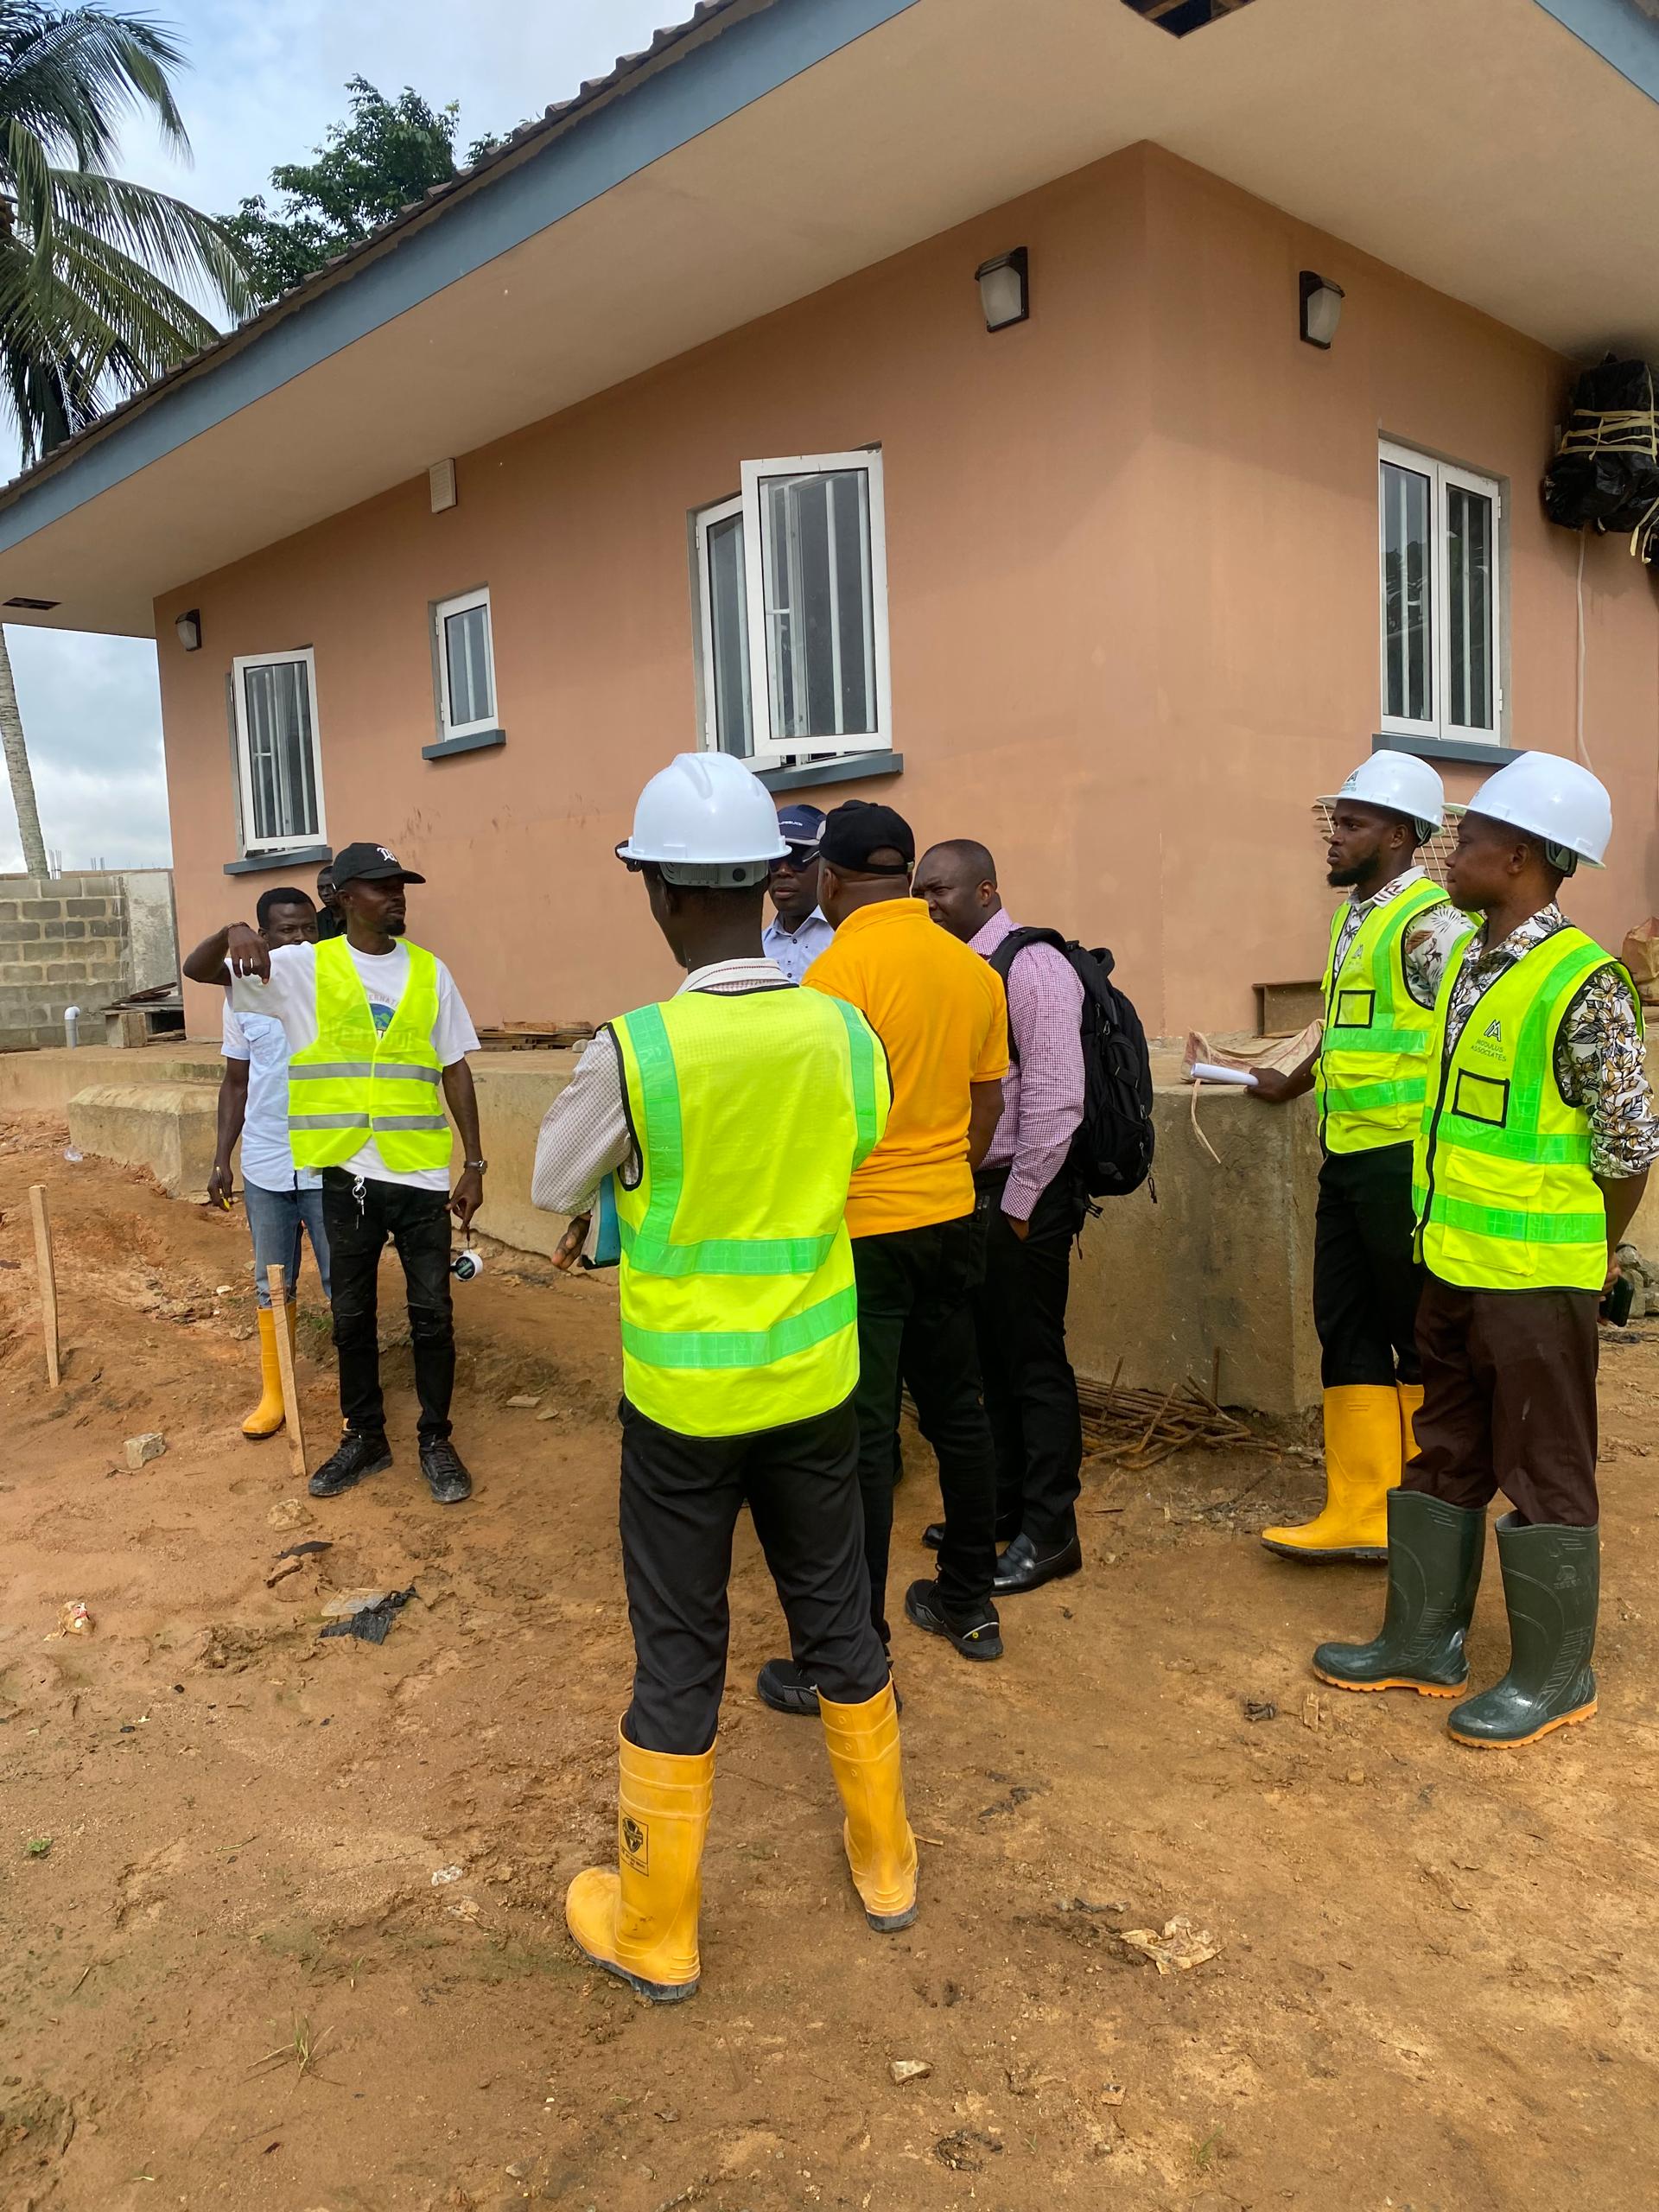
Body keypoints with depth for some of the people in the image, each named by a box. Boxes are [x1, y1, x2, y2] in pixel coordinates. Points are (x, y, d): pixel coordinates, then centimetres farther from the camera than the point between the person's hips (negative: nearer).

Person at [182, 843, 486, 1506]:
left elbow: (455, 1070, 5)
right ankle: (365, 1436, 30)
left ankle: (436, 1440, 22)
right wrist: (233, 933, -25)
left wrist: (473, 1164, 2)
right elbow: (197, 971, -3)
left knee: (432, 1313, 7)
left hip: (421, 1172, 0)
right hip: (348, 1173, 0)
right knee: (352, 1315, 13)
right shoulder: (303, 968, 0)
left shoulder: (429, 971, 3)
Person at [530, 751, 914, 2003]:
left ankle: (656, 1928, 31)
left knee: (679, 1654, 12)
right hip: (816, 1384, 3)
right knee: (838, 1619, 21)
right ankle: (884, 1861, 41)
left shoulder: (633, 1052, -21)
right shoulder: (846, 1035, -9)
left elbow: (556, 1185, -4)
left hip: (684, 1398, -3)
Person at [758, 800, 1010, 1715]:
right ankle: (969, 1604, 32)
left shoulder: (843, 966, -15)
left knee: (862, 1437, 0)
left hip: (862, 1231, -7)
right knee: (956, 1411, 17)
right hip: (949, 1223, 7)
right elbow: (986, 1106, 12)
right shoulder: (971, 968, 5)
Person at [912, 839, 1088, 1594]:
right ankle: (1003, 1507, 32)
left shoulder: (1031, 967, -14)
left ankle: (1049, 1532, 16)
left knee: (1034, 1363, 2)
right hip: (969, 1193, 8)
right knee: (990, 1358, 17)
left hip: (1021, 1199, -8)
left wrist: (1017, 1204, -17)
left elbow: (1054, 1098, -19)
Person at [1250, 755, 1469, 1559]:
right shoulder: (1354, 916, 14)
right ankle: (1360, 1515, 17)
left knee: (1419, 1338, 4)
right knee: (1347, 1330, 9)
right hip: (1348, 1157, 9)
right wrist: (1292, 1084, 40)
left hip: (1405, 1160, -9)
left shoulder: (1430, 921, -13)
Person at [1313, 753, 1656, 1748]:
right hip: (1454, 1265, 8)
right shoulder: (1463, 963, 8)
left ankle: (1555, 1674, 23)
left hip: (1536, 1276, -8)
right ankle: (1425, 1641, 31)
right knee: (1446, 1458, 17)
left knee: (1544, 1473, 6)